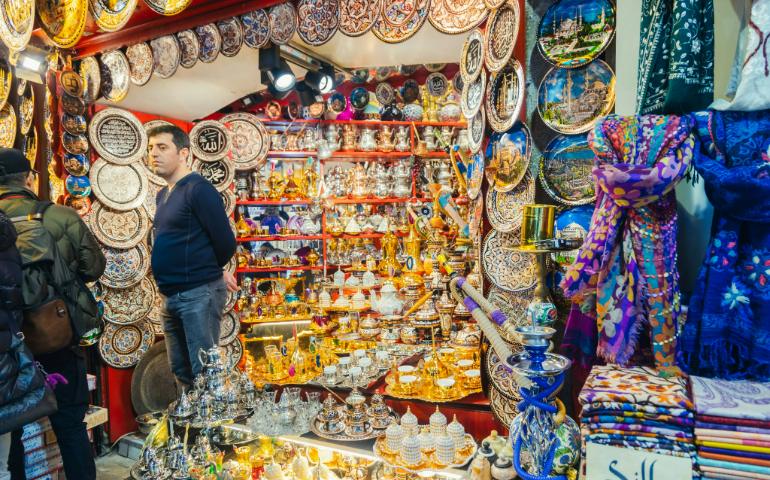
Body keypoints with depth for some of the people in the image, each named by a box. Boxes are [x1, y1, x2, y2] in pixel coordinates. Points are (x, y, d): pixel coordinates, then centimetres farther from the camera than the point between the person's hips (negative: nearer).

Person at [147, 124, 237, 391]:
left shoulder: (198, 189, -12)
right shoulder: (163, 195, 15)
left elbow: (225, 243, -16)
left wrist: (208, 272, 4)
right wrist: (216, 272, 11)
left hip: (199, 293, -9)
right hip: (171, 296, 9)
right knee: (181, 371, 16)